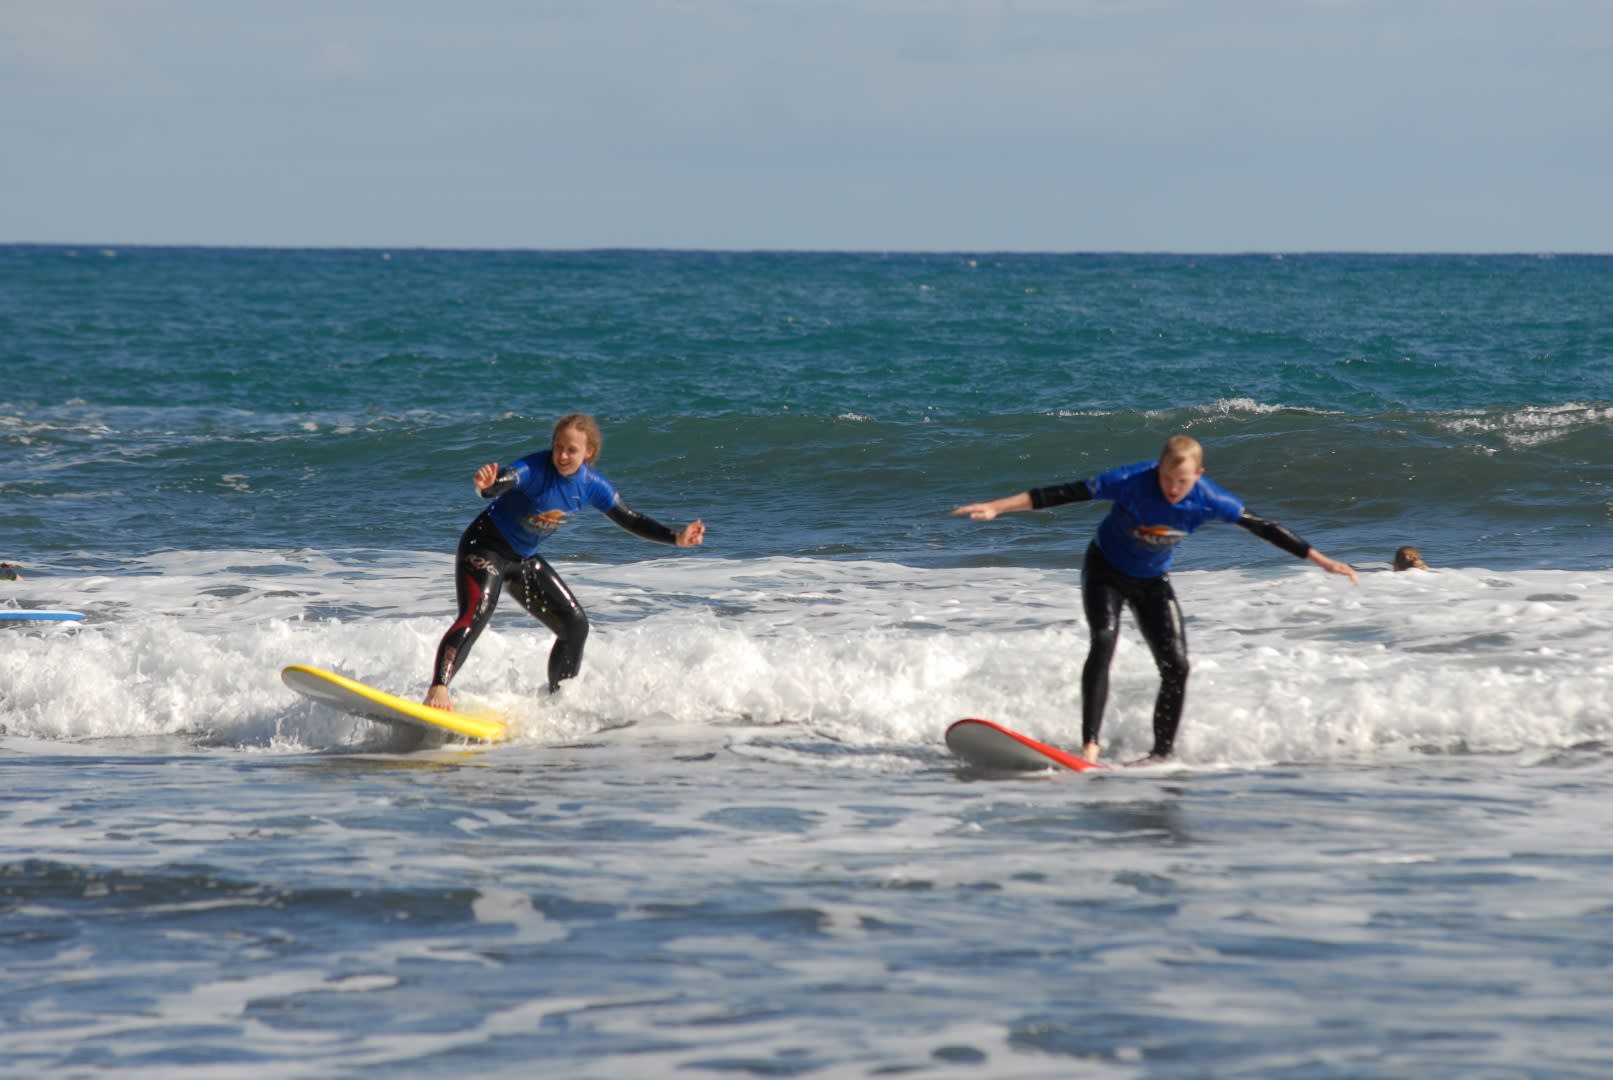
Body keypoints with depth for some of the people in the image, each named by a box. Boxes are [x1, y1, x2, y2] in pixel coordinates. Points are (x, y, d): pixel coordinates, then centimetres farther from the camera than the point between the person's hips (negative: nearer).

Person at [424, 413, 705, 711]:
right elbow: (504, 481, -47)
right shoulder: (535, 469, -27)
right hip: (486, 549, -7)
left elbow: (629, 520, 5)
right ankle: (437, 692, -40)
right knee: (475, 616, -29)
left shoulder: (591, 485, -7)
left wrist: (676, 538, -3)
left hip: (524, 559, 7)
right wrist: (486, 485, -71)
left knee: (575, 626, 8)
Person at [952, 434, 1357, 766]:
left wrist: (1321, 560, -7)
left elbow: (1262, 527, -11)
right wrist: (996, 507, -35)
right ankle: (1090, 745, -33)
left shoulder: (1208, 501, -23)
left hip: (1152, 582, 3)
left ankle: (1162, 752, 8)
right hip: (1106, 569, -3)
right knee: (1103, 642, -27)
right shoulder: (1131, 481, -31)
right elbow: (1063, 494, -31)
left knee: (1175, 666, -7)